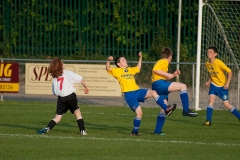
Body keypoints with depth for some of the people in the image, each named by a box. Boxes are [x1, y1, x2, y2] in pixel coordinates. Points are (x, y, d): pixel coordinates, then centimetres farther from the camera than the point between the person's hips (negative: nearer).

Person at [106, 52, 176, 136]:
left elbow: (138, 68, 41)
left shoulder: (130, 70, 22)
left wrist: (140, 58, 37)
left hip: (138, 91, 6)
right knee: (139, 113, -15)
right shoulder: (117, 71, 2)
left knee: (153, 92, -18)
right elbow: (108, 69, -13)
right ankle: (134, 132, 2)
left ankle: (166, 109, -17)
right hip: (129, 95, -6)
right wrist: (108, 60, -29)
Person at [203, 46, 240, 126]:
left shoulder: (219, 63, -22)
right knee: (211, 100, -12)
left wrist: (227, 83, -22)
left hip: (222, 86, -5)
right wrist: (209, 81, 0)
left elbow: (230, 72, -17)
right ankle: (208, 121, -12)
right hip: (214, 84, 5)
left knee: (226, 104, -5)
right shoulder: (207, 63, -2)